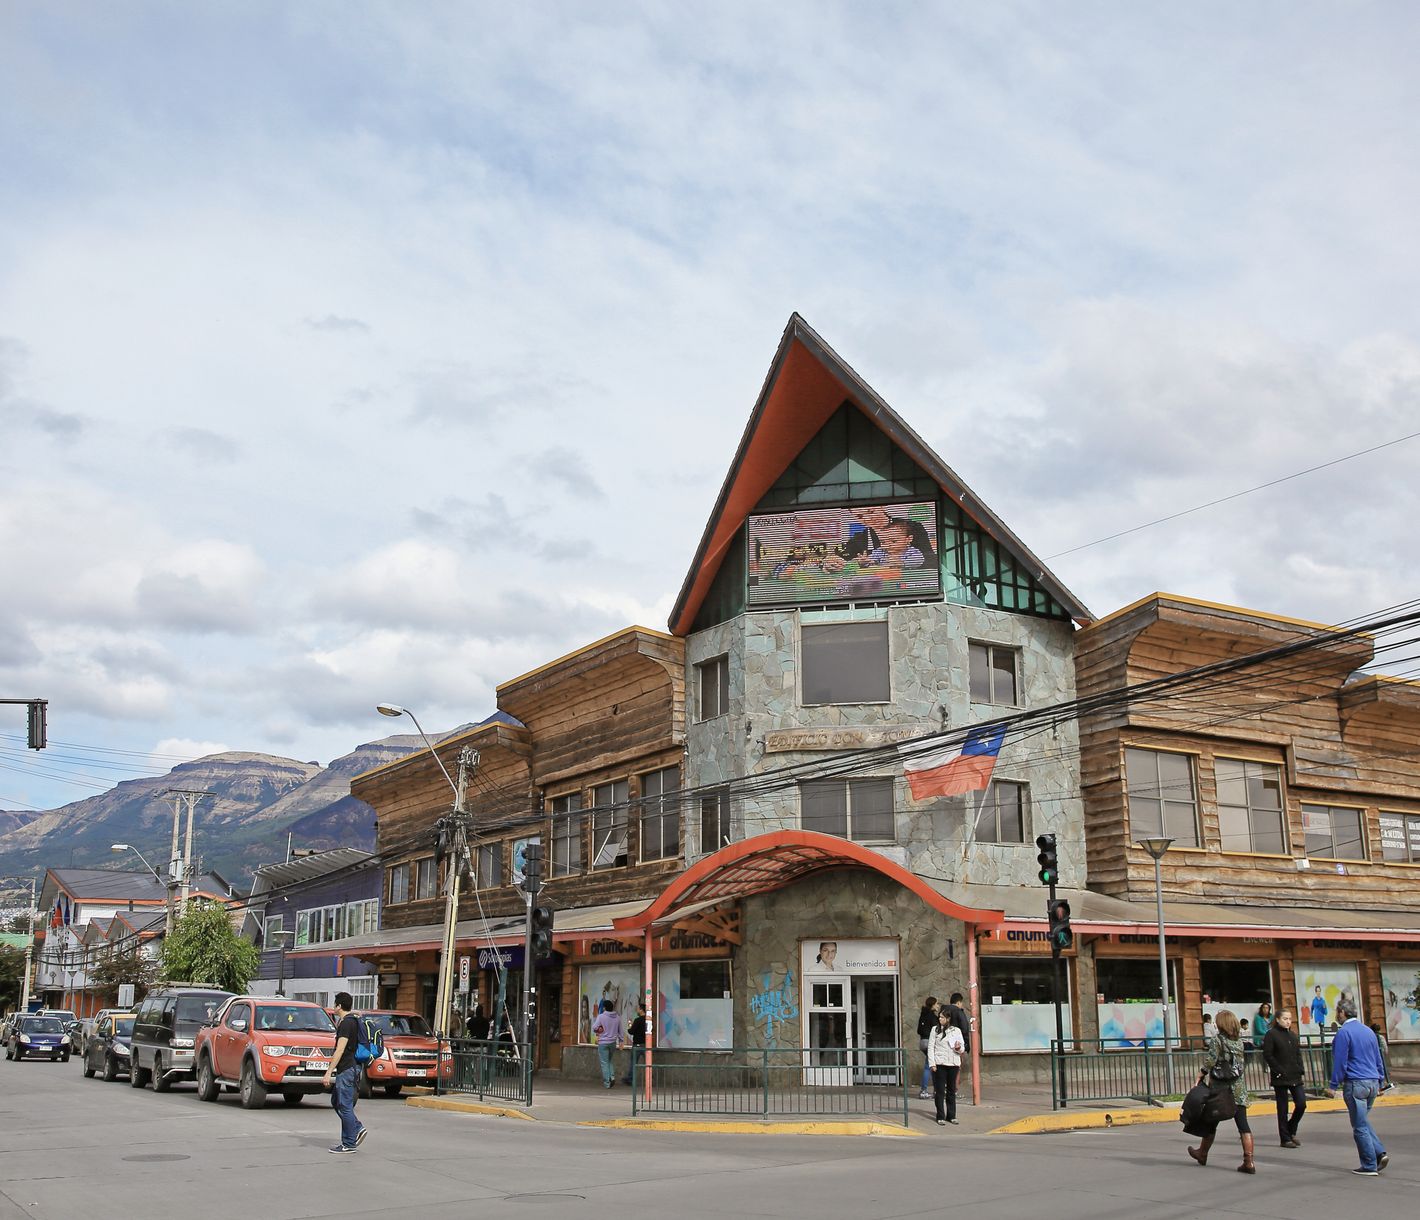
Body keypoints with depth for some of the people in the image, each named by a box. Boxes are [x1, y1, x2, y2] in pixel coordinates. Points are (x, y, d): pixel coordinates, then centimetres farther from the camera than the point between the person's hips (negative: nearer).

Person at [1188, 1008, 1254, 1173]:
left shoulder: (1216, 1040, -10)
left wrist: (1200, 1076, -7)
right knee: (1243, 1124, -2)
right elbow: (1242, 1063, 10)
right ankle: (1249, 1162, -9)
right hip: (1238, 1089, 4)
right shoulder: (1239, 1040, 6)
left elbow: (1209, 1062, -17)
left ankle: (1202, 1154, 29)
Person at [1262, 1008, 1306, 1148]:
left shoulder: (1293, 1035, 13)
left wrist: (1301, 1073, 7)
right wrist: (1279, 1071, -15)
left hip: (1295, 1077, 6)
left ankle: (1291, 1131, 20)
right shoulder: (1271, 1034, -6)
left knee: (1301, 1104, -1)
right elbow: (1267, 1055, -9)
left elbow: (1298, 1055, 17)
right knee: (1282, 1108, 1)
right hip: (1280, 1078, -6)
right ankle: (1285, 1139, 8)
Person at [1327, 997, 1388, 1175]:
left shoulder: (1344, 1032, -11)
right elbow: (1378, 1059, 17)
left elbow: (1340, 1061, -13)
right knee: (1363, 1121, 20)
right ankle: (1380, 1153, 6)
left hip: (1355, 1084, -7)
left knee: (1360, 1126, 1)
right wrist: (1379, 1083, 25)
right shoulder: (1368, 1031, 11)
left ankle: (1370, 1166, 4)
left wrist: (1333, 1086, -7)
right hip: (1372, 1083, 7)